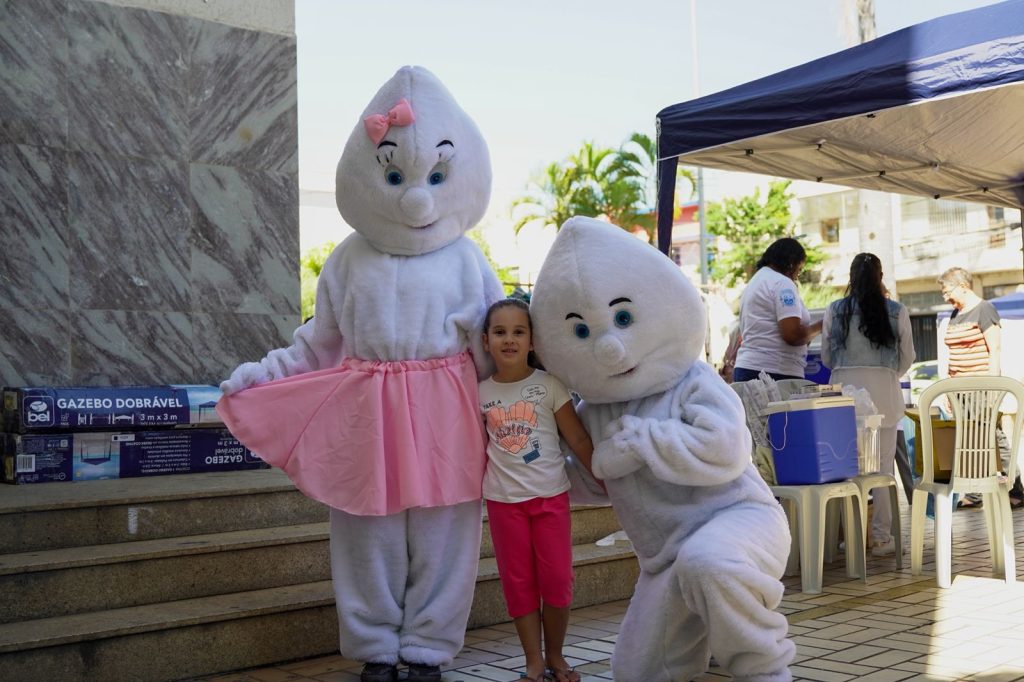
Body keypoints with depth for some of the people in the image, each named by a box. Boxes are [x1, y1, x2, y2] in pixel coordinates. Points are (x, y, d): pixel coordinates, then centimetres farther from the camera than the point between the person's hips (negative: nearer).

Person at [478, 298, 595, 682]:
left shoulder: (548, 385, -5)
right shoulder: (481, 393, 1)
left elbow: (578, 440, -4)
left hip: (550, 494, -1)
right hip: (503, 500, 2)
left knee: (557, 580, 3)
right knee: (518, 582, 7)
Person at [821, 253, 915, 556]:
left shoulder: (835, 310, 3)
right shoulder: (897, 312, 2)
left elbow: (827, 357, 9)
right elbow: (907, 358, 9)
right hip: (884, 390, -1)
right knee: (883, 463, 4)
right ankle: (881, 537, 6)